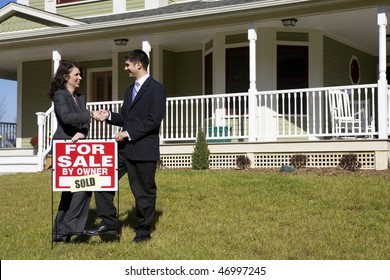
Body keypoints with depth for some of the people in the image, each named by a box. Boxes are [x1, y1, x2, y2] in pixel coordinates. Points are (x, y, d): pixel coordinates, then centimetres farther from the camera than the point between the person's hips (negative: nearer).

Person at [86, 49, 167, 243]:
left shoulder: (156, 89, -8)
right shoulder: (131, 89, 19)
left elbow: (154, 120, -18)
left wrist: (129, 132, -19)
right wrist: (109, 116, 2)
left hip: (143, 149, -8)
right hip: (124, 147, 8)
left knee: (144, 191, 3)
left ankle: (143, 231, 17)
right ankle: (109, 223, 8)